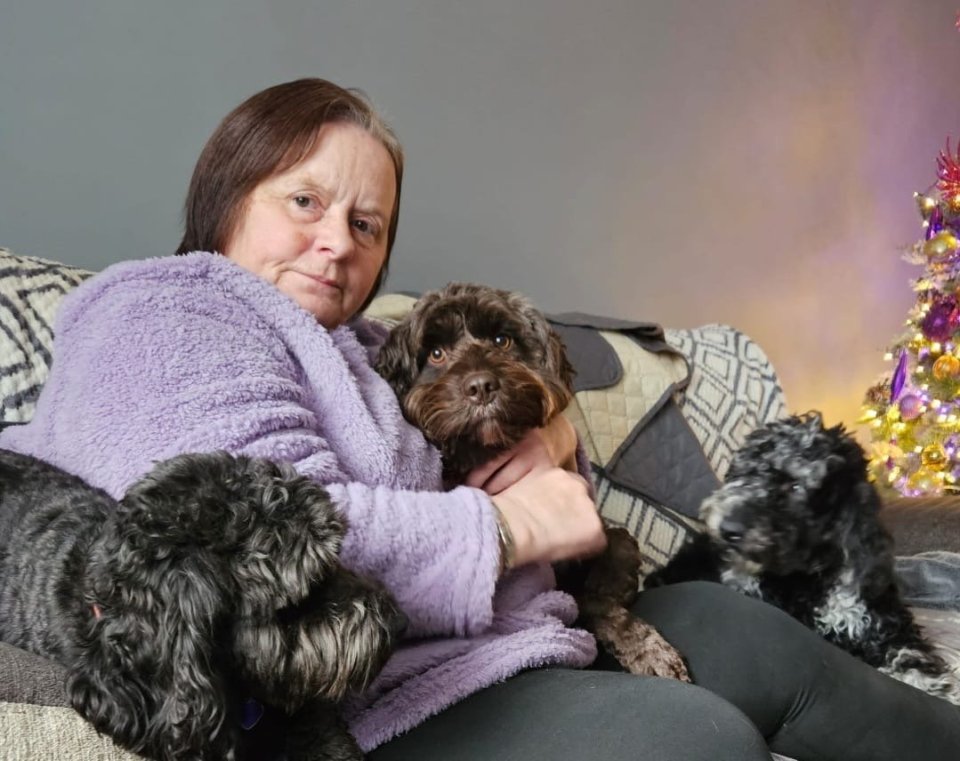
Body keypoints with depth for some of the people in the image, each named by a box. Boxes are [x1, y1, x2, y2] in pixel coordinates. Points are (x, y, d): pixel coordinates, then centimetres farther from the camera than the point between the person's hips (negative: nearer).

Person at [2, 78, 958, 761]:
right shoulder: (164, 313, -8)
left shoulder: (353, 350, 21)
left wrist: (552, 436, 3)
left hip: (490, 650, 10)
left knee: (736, 628, 9)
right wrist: (511, 525, -14)